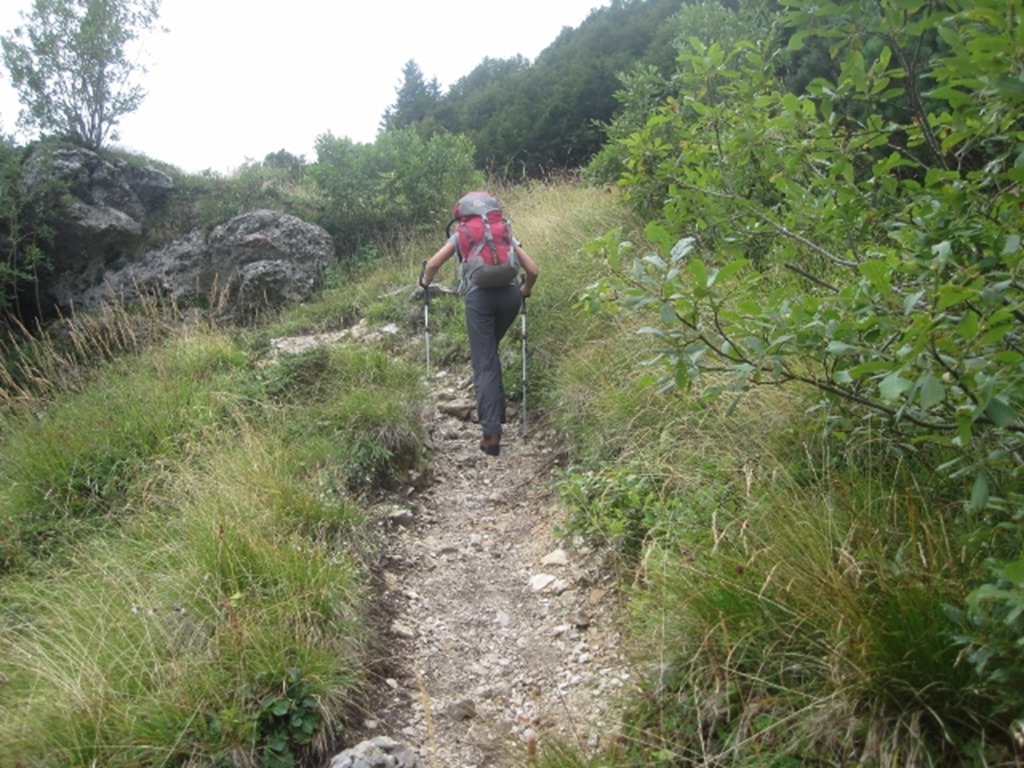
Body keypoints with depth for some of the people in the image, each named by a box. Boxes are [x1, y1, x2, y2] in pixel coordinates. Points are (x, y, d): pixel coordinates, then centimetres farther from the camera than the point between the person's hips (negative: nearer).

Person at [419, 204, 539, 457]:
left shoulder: (461, 235, 22)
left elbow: (433, 264, 13)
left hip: (480, 295, -2)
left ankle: (491, 434, -12)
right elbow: (533, 270, 17)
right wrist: (524, 292, 35)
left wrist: (425, 283, 33)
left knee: (484, 364, -3)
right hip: (509, 294, 2)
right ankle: (497, 410, 21)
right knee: (490, 352, 25)